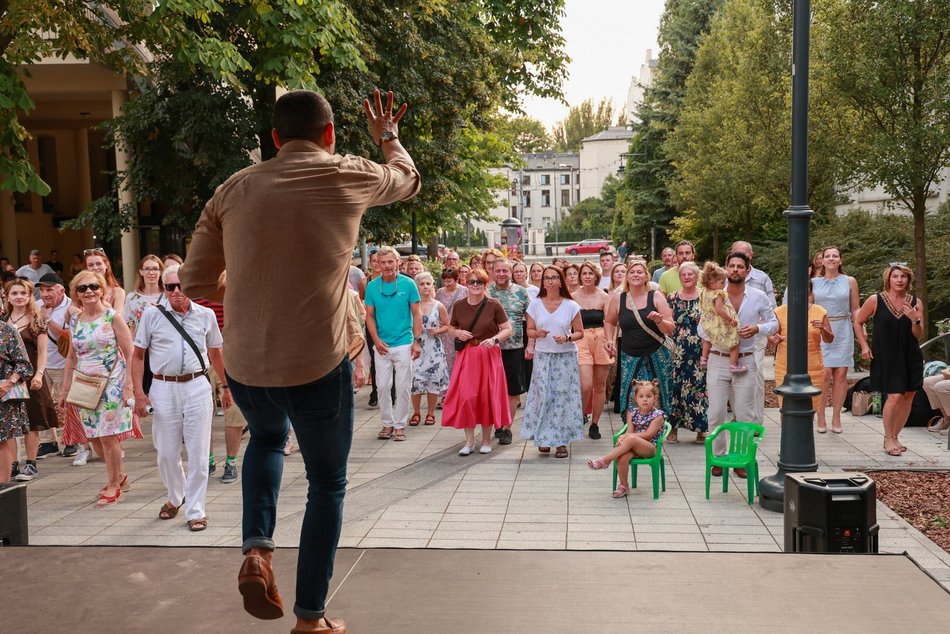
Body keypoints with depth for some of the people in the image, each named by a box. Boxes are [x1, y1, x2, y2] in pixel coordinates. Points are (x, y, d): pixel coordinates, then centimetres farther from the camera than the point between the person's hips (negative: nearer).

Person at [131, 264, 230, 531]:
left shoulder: (206, 315, 4)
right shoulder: (152, 314, 1)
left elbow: (215, 354, 15)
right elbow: (138, 355, 5)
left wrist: (227, 388, 18)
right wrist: (139, 393, -3)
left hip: (197, 386, 0)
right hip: (163, 388, 0)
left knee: (198, 454, 2)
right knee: (166, 453, 10)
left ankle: (195, 511, 14)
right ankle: (175, 498, 37)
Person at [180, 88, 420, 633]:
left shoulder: (234, 190, 4)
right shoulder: (348, 177, -2)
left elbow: (195, 283, 7)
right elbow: (409, 180, 20)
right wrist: (389, 136, 39)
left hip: (245, 366, 3)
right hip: (319, 365, -3)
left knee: (267, 437, 34)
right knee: (328, 482, 19)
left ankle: (258, 547, 14)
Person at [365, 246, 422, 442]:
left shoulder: (408, 284, -4)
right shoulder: (372, 286, 1)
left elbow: (416, 314, 0)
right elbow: (370, 316, 5)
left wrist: (417, 341, -6)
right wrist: (376, 340, -6)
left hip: (404, 343, -2)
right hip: (382, 345, 2)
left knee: (403, 387, 2)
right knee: (382, 386, 6)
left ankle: (400, 425, 13)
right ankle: (387, 423, 19)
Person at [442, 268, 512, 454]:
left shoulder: (494, 305, -5)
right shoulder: (459, 306, 3)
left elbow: (508, 330, -4)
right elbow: (451, 329, 16)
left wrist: (495, 339, -21)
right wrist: (458, 333, -5)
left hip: (489, 355, -2)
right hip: (466, 355, 2)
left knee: (487, 397, 4)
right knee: (465, 396, -4)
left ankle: (486, 440, 20)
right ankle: (469, 442, 8)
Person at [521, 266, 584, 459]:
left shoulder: (571, 306, 0)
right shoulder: (535, 305, 4)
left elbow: (580, 332, 2)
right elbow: (529, 330, 10)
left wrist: (567, 338, -17)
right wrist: (537, 333, -12)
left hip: (566, 356, -1)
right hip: (542, 356, 1)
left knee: (563, 397, -2)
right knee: (543, 396, -2)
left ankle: (561, 441, 6)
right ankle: (543, 438, 11)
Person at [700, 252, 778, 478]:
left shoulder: (759, 297, 1)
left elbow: (773, 323, 10)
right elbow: (701, 328, 5)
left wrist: (758, 328, -11)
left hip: (745, 361, 0)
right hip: (718, 360, 0)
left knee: (745, 414, 3)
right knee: (716, 412, -1)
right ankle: (718, 457, 12)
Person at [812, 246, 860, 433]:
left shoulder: (849, 281, 9)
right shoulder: (813, 282, 7)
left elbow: (855, 309, 10)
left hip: (843, 331, 1)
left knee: (840, 374, 0)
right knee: (824, 374, -10)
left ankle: (836, 417, 9)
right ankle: (820, 417, -1)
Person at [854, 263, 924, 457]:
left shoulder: (916, 303, 2)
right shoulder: (876, 300, -6)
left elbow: (918, 335, 2)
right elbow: (858, 322, 6)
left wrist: (915, 320, -18)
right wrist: (864, 346, -2)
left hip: (910, 357, 4)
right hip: (886, 357, -4)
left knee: (908, 396, 7)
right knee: (895, 396, -12)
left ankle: (894, 436, 22)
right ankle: (888, 439, 4)